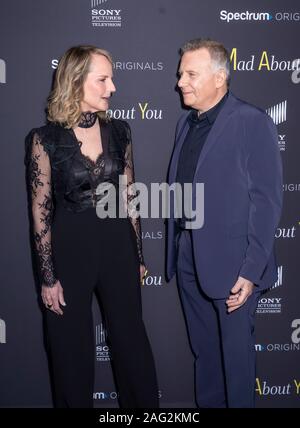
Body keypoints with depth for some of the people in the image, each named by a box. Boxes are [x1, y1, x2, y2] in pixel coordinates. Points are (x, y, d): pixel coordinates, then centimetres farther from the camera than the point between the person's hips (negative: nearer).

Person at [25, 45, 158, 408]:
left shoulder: (118, 132, 1)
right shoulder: (45, 139, -10)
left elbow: (129, 197, 7)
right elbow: (40, 211, -7)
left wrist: (138, 255, 9)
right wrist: (47, 277, -8)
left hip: (117, 245, 3)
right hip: (69, 249, -3)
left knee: (131, 338, 15)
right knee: (72, 347, 12)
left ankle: (143, 403, 35)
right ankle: (76, 403, 35)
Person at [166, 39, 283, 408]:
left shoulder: (253, 123, -11)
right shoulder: (185, 124, 11)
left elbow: (266, 201, -14)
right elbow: (178, 188, 12)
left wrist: (251, 271, -17)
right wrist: (177, 249, 6)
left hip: (230, 262, -6)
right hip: (188, 258, 6)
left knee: (236, 350, 8)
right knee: (203, 347, 19)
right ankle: (206, 403, 37)